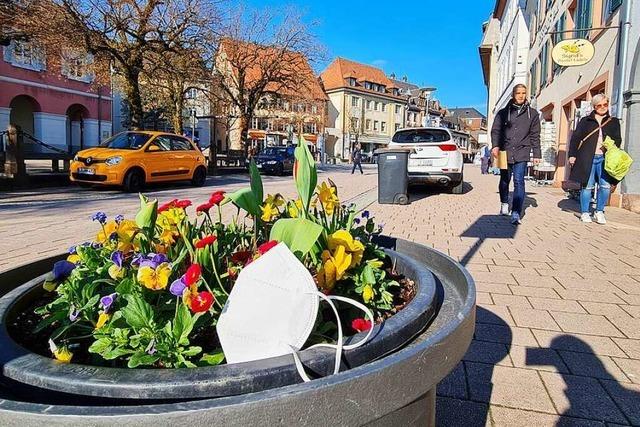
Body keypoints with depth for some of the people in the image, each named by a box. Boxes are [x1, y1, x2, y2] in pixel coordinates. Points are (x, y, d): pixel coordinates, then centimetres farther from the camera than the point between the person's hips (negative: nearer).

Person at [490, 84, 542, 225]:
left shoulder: (532, 114, 9)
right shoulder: (503, 112, 8)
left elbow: (535, 135, 9)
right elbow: (495, 130, 2)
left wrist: (536, 154, 5)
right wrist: (495, 146, -15)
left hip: (522, 154, -1)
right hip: (505, 152, 1)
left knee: (519, 182, -11)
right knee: (504, 180, 14)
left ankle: (516, 214, -14)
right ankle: (504, 204, 38)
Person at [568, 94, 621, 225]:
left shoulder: (614, 122, 17)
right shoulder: (585, 121, 10)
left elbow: (618, 139, 16)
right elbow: (575, 138, 6)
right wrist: (572, 155, -3)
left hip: (604, 158, 2)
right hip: (587, 158, -2)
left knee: (606, 186, -7)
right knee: (587, 186, 0)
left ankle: (599, 212, 7)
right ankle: (585, 213, 10)